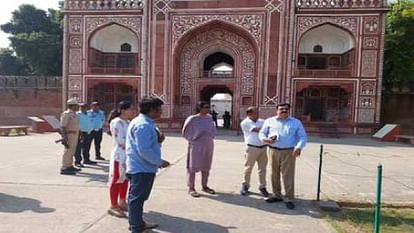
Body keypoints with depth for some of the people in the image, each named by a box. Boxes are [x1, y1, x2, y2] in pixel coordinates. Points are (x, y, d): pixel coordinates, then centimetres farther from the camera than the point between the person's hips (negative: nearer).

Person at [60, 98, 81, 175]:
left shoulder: (73, 114, 15)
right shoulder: (66, 114, -14)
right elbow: (62, 126, -19)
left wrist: (78, 134, 23)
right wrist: (65, 137, -25)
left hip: (74, 135, 10)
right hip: (69, 135, -10)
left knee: (72, 151, 16)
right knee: (68, 151, -8)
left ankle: (70, 166, 26)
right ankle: (64, 169, -3)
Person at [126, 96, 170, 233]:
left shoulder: (144, 123, 13)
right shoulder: (143, 125, -23)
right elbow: (144, 150, -27)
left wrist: (157, 141, 8)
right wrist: (160, 162, -19)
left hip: (140, 167, 11)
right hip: (142, 169, -11)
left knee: (137, 198, 21)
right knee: (137, 198, 2)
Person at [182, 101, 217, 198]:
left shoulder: (209, 118, 3)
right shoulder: (192, 119, -11)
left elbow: (213, 130, 14)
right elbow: (185, 132, -3)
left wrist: (210, 136, -3)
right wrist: (194, 139, -8)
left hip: (208, 146, 5)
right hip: (196, 146, -5)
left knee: (206, 167, 13)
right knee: (193, 167, 2)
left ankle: (204, 186, 27)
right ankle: (191, 188, 12)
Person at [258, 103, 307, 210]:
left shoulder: (296, 122, 8)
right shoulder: (269, 121, 10)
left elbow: (302, 137, 3)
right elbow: (262, 133, 9)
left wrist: (299, 147, -16)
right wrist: (265, 139, -14)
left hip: (289, 152, -2)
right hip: (273, 151, 2)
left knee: (288, 175, -3)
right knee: (274, 174, 8)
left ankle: (289, 199, 5)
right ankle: (277, 195, 22)